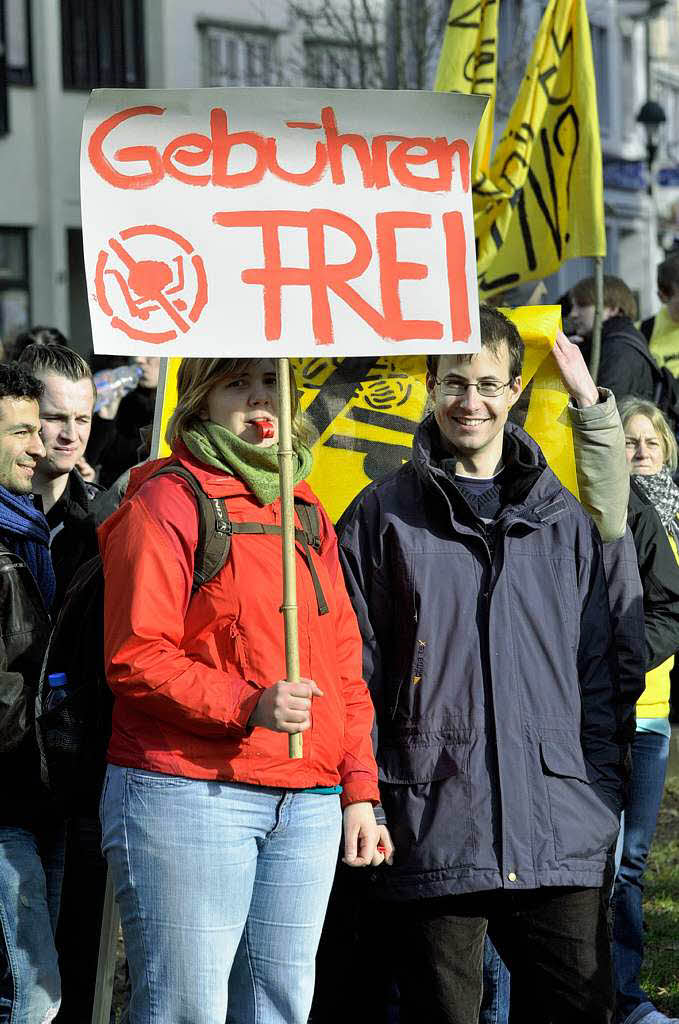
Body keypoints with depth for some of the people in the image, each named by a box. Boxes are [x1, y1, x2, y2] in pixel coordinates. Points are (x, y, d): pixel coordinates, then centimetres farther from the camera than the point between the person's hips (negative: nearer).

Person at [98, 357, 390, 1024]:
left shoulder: (305, 511, 19)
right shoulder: (164, 504, -2)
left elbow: (342, 662, 21)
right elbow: (134, 656, -10)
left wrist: (358, 789, 13)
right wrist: (246, 705, -22)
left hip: (307, 806, 7)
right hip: (188, 794, -6)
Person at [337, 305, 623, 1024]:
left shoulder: (564, 520, 13)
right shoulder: (382, 518, 4)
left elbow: (598, 670, 16)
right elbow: (353, 674, 2)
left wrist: (605, 796, 9)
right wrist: (363, 800, -5)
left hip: (563, 842, 3)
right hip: (430, 836, -3)